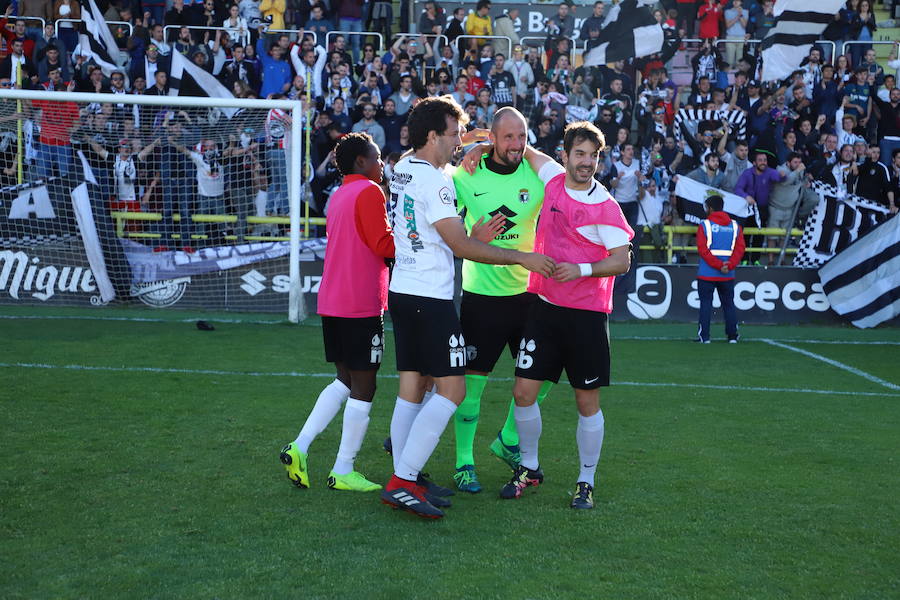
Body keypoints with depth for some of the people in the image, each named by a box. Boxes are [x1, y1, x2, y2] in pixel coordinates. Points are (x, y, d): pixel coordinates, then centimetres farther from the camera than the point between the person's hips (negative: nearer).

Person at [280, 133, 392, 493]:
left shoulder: (338, 195, 17)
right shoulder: (369, 192, -10)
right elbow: (384, 245, -16)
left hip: (332, 302, 9)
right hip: (362, 305, -9)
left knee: (345, 380, 17)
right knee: (363, 387, 0)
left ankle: (299, 448, 8)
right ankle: (343, 472, 5)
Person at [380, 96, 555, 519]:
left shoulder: (402, 169, 12)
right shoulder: (434, 180, -15)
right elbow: (461, 246, -17)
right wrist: (521, 257, -12)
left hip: (402, 292, 9)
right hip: (430, 297, -9)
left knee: (411, 388, 11)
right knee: (452, 390, -6)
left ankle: (404, 480, 16)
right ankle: (403, 480, -7)